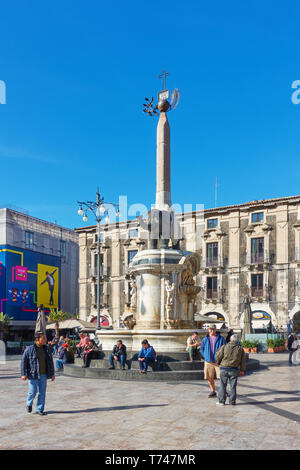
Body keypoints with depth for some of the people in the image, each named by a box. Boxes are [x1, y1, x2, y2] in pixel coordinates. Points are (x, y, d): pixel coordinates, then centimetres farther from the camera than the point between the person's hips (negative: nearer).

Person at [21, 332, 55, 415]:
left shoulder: (47, 349, 6)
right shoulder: (30, 349, -8)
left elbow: (50, 362, 14)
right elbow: (23, 361, -6)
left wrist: (52, 373, 13)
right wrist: (23, 374, -11)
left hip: (43, 375, 4)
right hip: (33, 375, -4)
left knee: (42, 393, 6)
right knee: (33, 392, 2)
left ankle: (40, 409, 18)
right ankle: (29, 404, 31)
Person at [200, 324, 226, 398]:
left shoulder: (221, 338, -2)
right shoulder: (205, 339, 6)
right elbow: (201, 349, 17)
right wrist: (206, 357, 5)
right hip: (208, 361, 3)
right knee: (209, 378, 7)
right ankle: (213, 391, 22)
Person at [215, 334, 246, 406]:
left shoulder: (224, 347, -5)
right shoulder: (240, 349, 1)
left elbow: (218, 356, -3)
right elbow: (243, 361, 6)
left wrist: (217, 363, 17)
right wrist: (242, 370, 17)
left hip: (224, 369, -1)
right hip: (234, 370, 1)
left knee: (223, 385, 6)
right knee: (233, 386, 9)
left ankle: (221, 401, 8)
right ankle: (232, 401, 12)